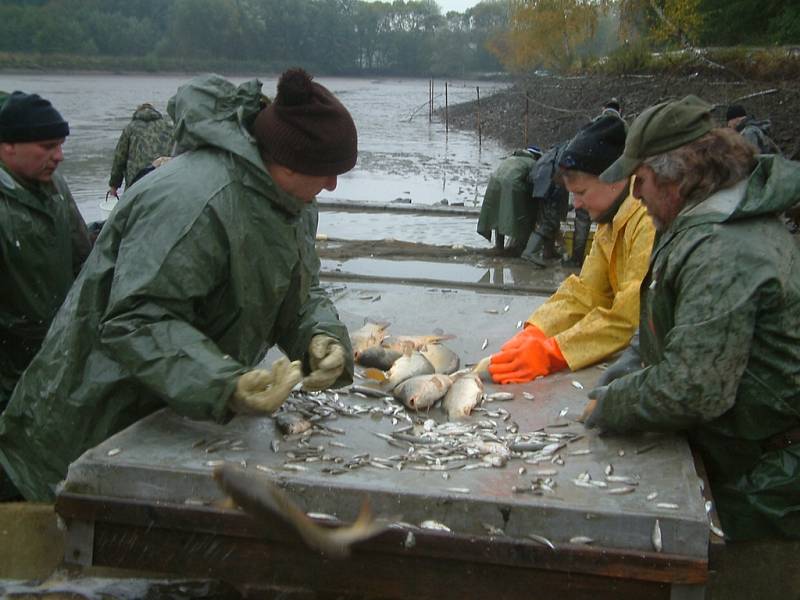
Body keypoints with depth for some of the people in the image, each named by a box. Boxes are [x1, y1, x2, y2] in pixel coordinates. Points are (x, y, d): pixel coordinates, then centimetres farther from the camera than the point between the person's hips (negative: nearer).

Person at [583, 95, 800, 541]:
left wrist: (608, 408, -15)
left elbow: (693, 390, -32)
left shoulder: (722, 253, -30)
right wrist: (637, 365, 5)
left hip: (761, 485, -10)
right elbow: (695, 334, 19)